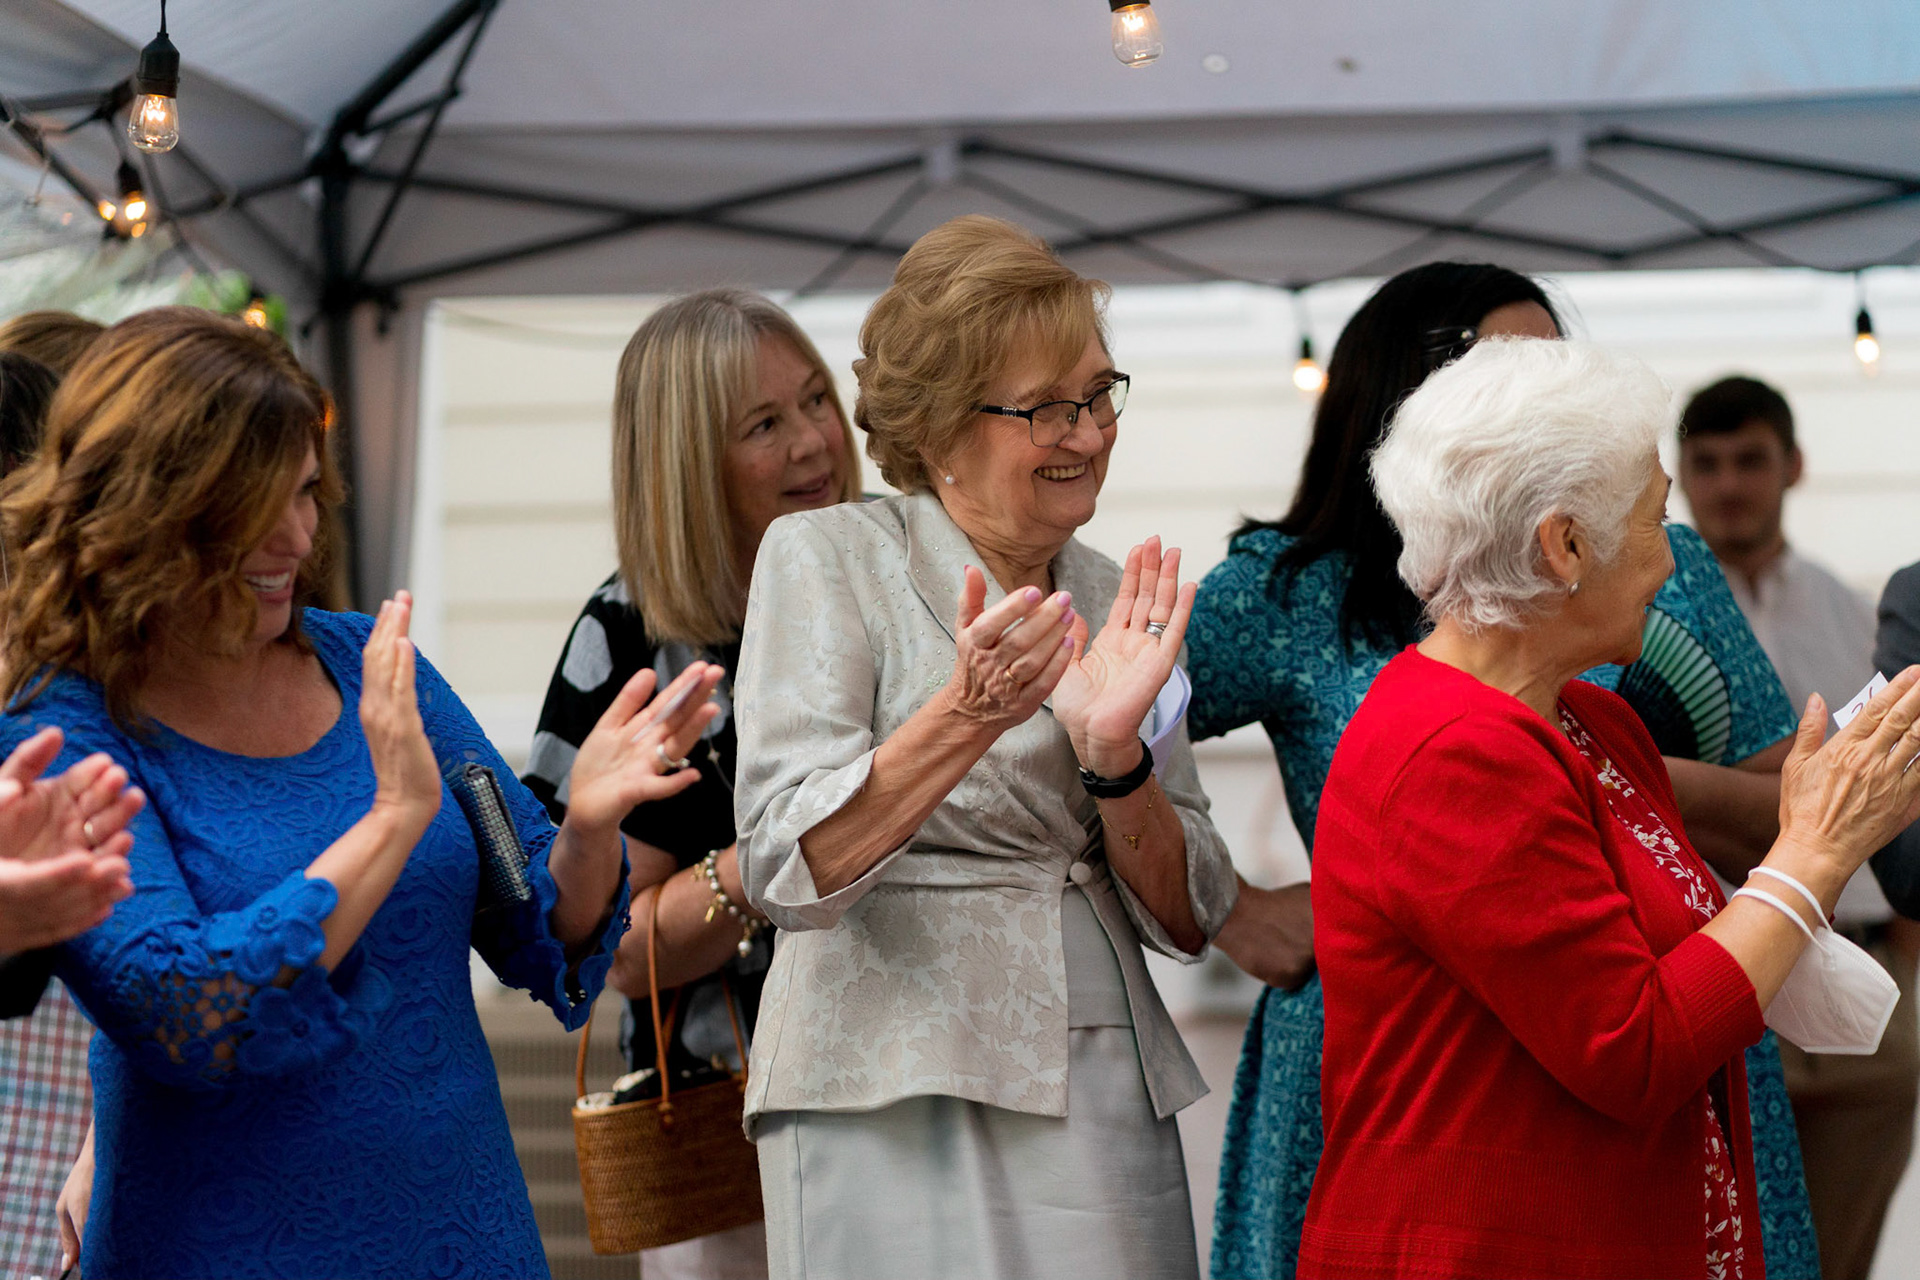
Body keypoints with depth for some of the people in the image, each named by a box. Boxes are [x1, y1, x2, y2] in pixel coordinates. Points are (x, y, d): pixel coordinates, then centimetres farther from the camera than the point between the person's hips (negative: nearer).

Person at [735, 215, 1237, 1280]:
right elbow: (789, 872, -13)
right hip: (896, 1112, -4)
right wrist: (965, 717, -26)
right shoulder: (825, 557, -2)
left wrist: (1114, 751, -11)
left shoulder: (1115, 598, 11)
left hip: (1109, 1106, 4)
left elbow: (1188, 922, 6)